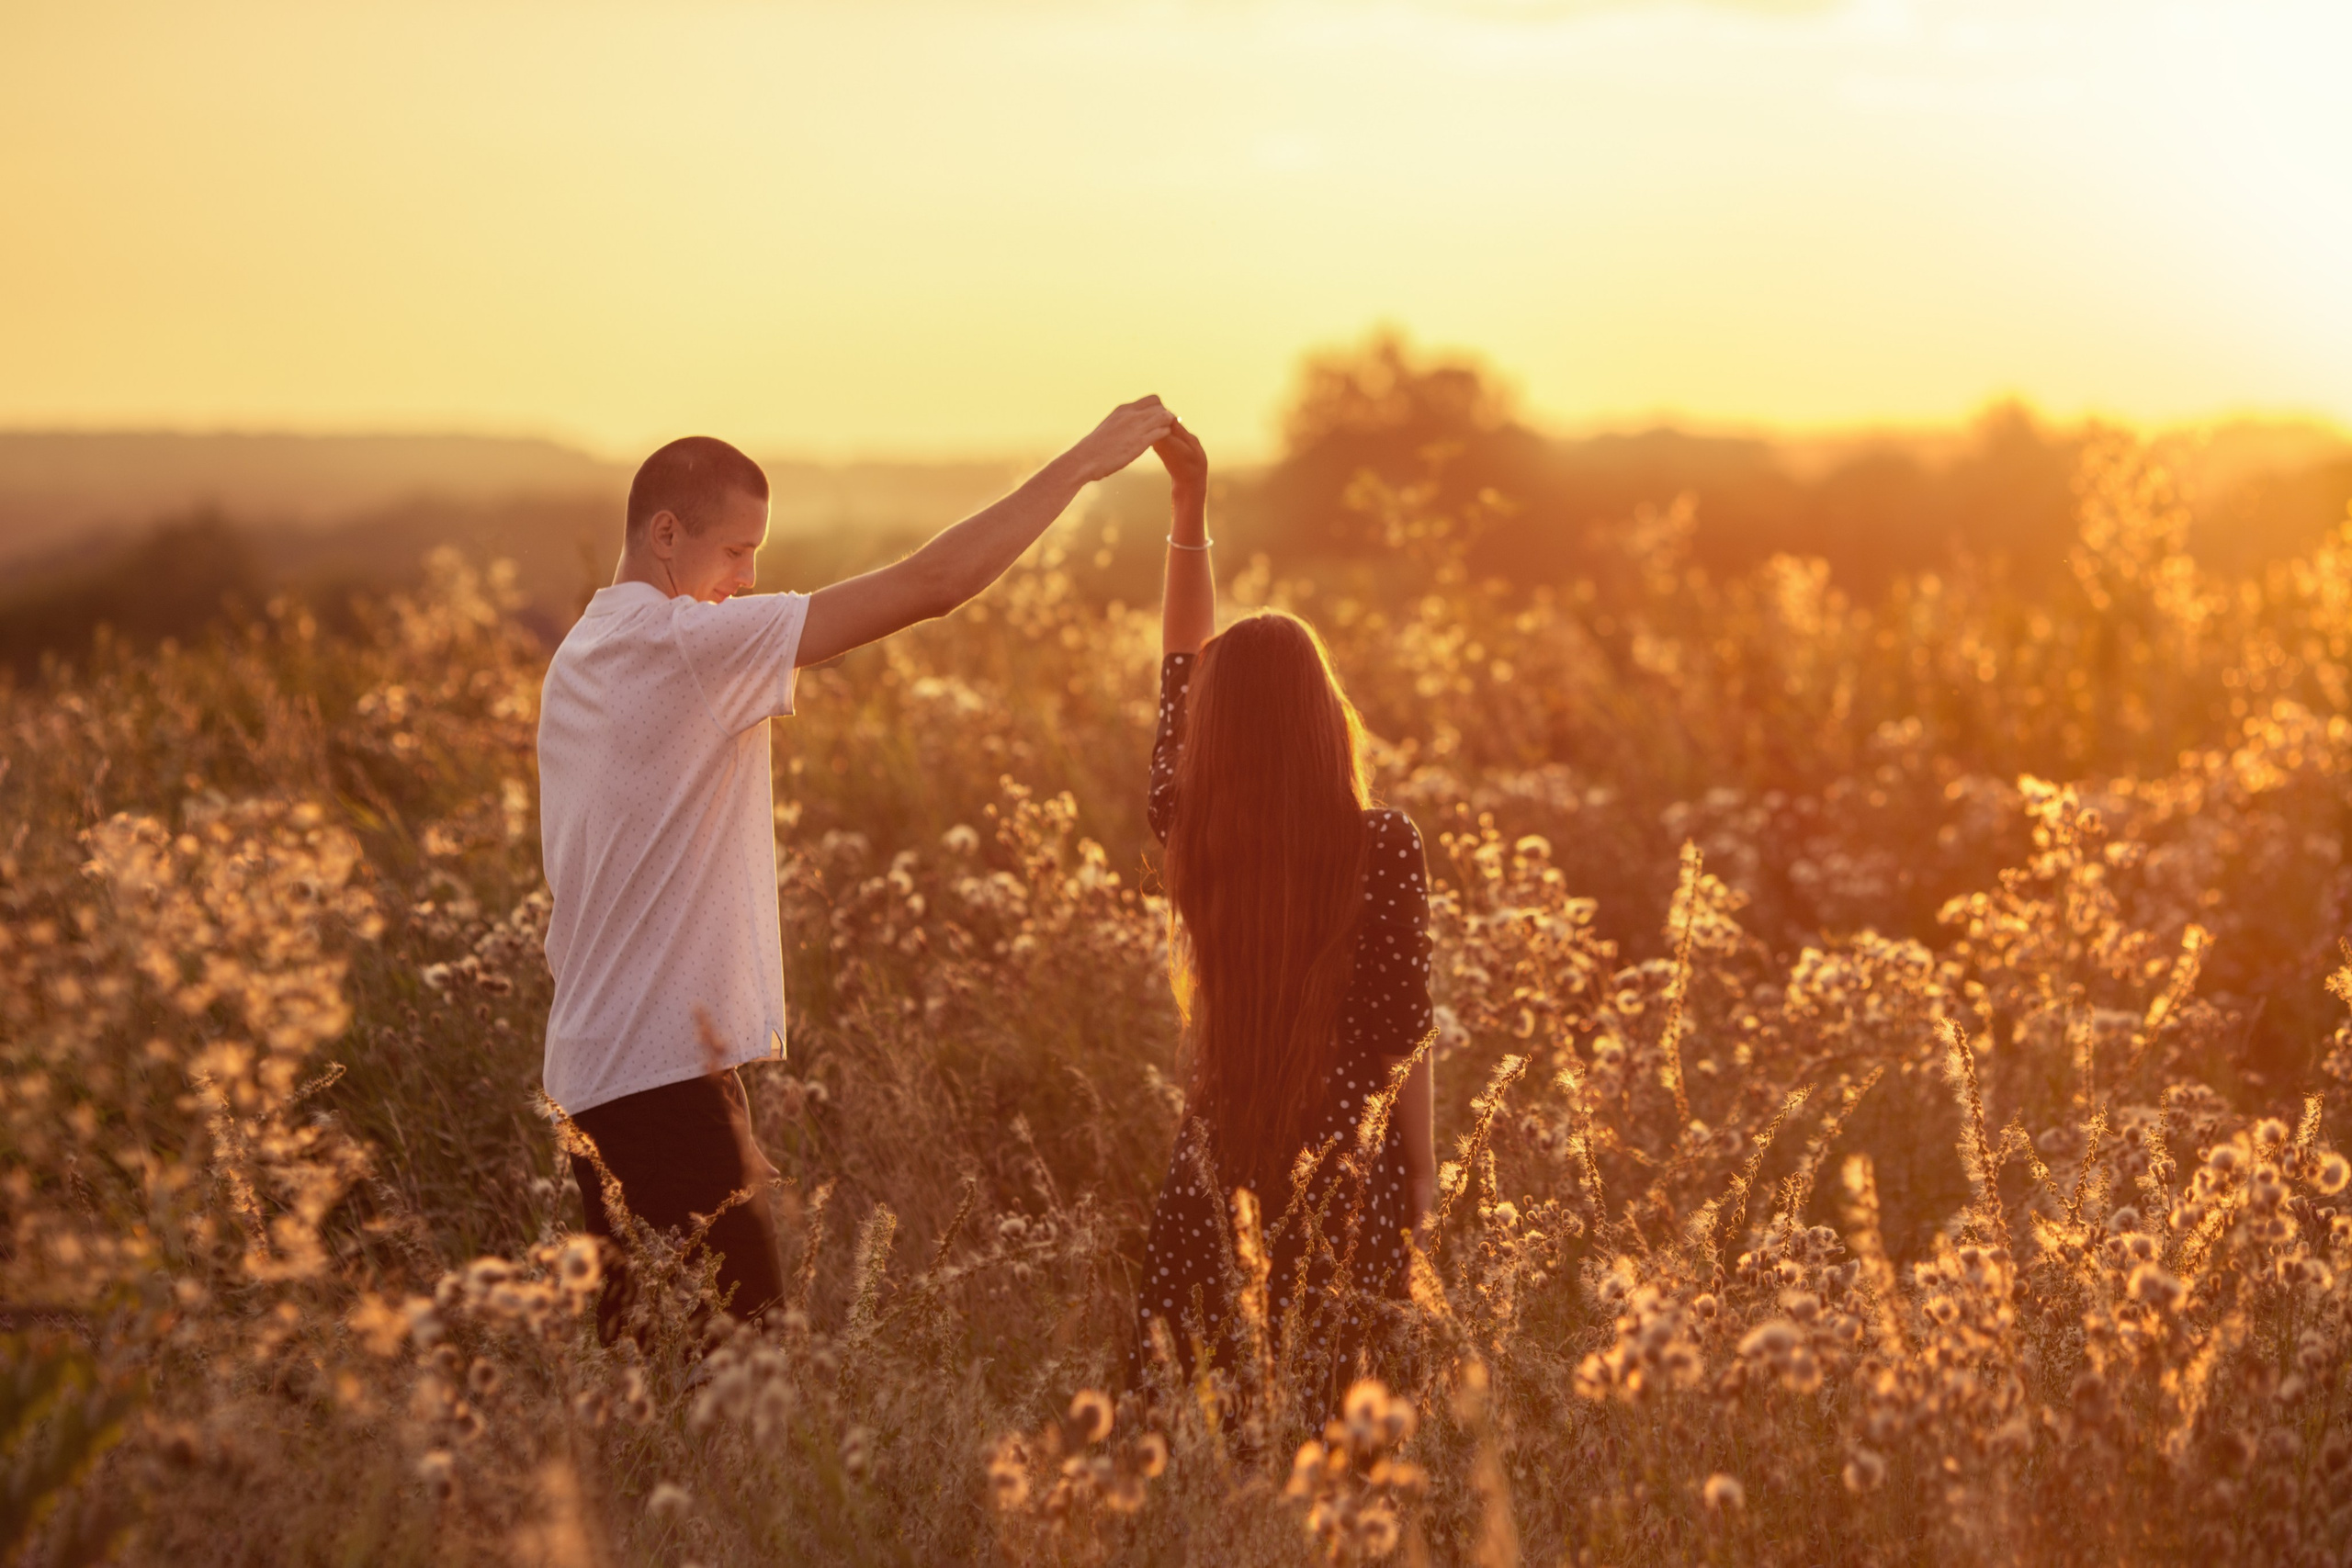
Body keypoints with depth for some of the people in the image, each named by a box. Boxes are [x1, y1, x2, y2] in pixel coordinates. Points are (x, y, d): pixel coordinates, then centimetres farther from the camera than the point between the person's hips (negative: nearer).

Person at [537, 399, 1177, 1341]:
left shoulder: (578, 659, 14)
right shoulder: (686, 643, -14)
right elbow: (931, 584, -17)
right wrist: (1084, 462, -12)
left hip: (591, 1076, 10)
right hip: (667, 1077, -10)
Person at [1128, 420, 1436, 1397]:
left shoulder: (1189, 834, -6)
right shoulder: (1383, 848, -14)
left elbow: (1178, 673, 8)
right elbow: (1404, 1023, -7)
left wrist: (1189, 508, 11)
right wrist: (1420, 1169, 7)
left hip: (1219, 1164, 2)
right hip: (1348, 1164, -2)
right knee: (1339, 1404, 7)